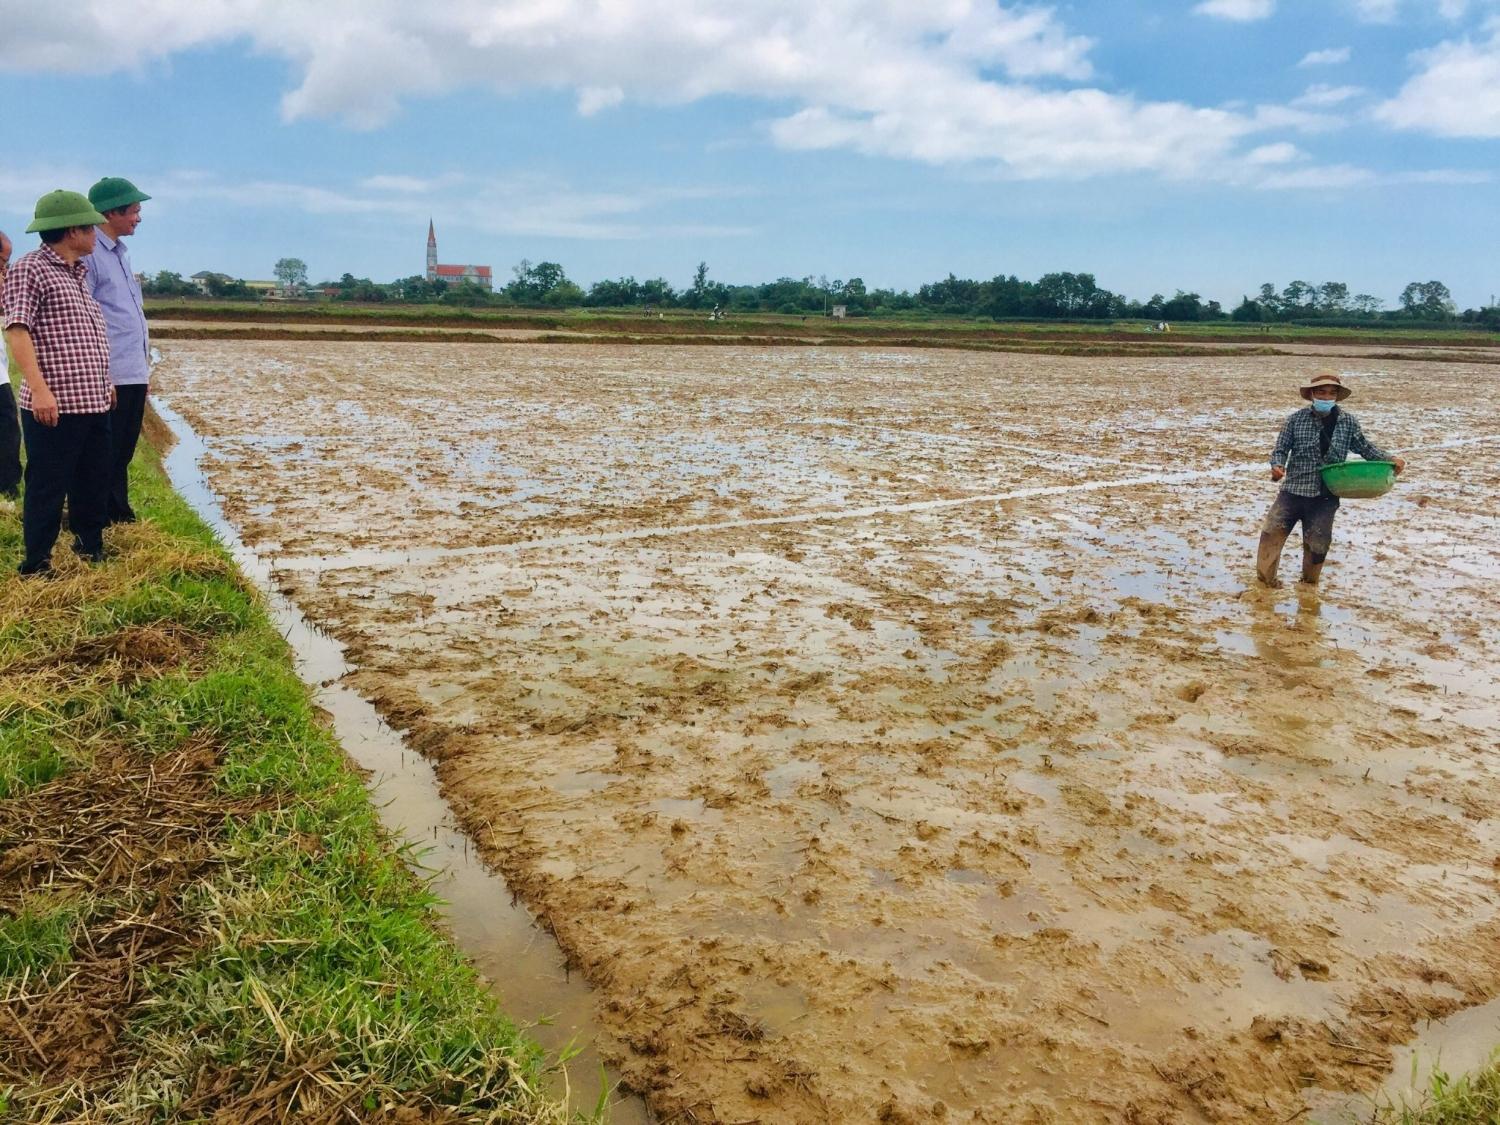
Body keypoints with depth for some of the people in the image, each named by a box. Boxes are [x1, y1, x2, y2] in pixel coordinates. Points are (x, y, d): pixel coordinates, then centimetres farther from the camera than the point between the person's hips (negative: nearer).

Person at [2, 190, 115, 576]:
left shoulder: (77, 273, 17)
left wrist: (104, 383, 23)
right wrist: (38, 388, -23)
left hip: (93, 402, 8)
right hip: (54, 405, -8)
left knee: (94, 482, 17)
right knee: (48, 487, -1)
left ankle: (91, 551, 31)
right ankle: (37, 565, 9)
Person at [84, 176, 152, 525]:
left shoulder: (120, 253, 19)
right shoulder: (88, 254, -10)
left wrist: (145, 369, 21)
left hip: (133, 374, 9)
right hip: (109, 377, -9)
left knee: (123, 452, 15)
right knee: (104, 455, -2)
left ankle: (119, 516, 24)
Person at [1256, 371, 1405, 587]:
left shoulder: (1348, 422, 2)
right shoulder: (1297, 419, -2)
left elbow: (1364, 447, 14)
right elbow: (1281, 449, 1)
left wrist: (1389, 459, 0)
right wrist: (1278, 466, -19)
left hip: (1325, 496, 1)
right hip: (1293, 490, -1)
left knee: (1317, 544, 7)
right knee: (1271, 531, -9)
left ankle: (1309, 584, 28)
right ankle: (1265, 579, 5)